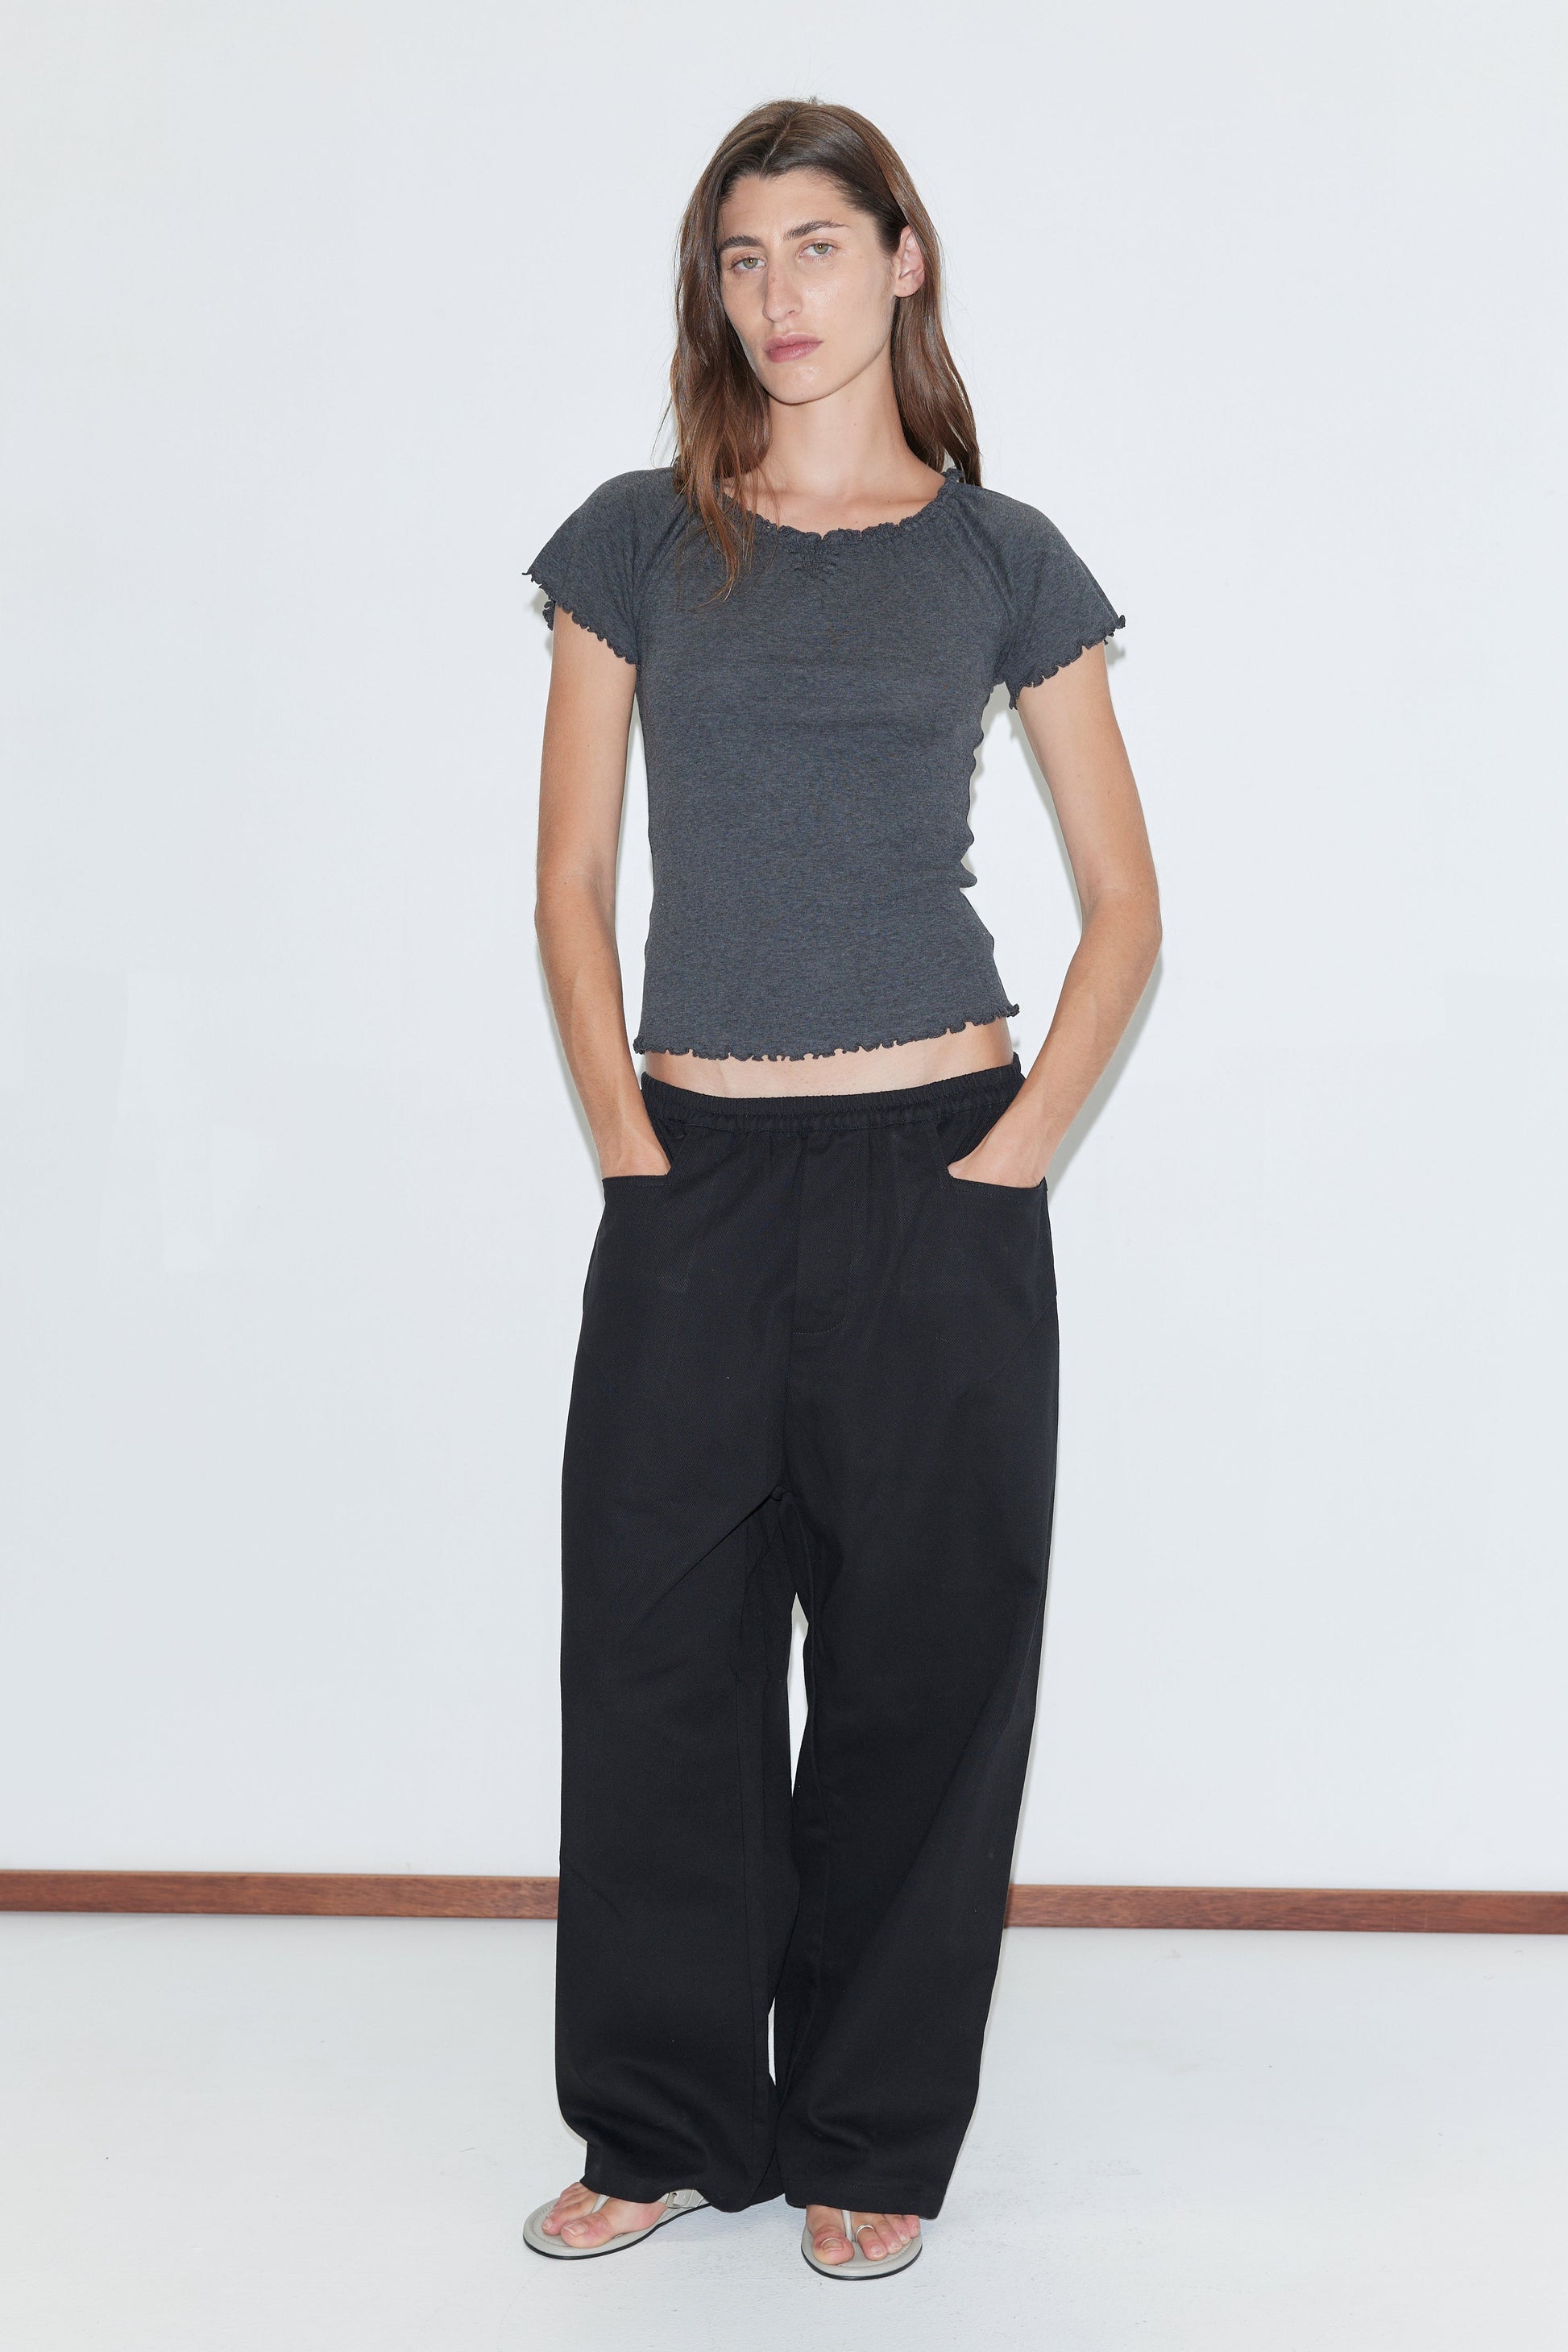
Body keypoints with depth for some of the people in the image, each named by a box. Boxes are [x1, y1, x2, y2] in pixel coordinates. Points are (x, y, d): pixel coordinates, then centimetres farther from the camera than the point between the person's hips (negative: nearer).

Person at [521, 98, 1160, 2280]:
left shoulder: (1000, 557, 5)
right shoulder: (638, 541, 7)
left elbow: (1124, 907, 7)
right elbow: (571, 885, 8)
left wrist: (1019, 1148, -4)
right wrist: (622, 1133, -2)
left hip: (932, 1176, -1)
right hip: (692, 1180, 1)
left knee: (919, 1666, 5)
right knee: (660, 1648, 5)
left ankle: (872, 2142, 24)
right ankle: (667, 2126, 24)